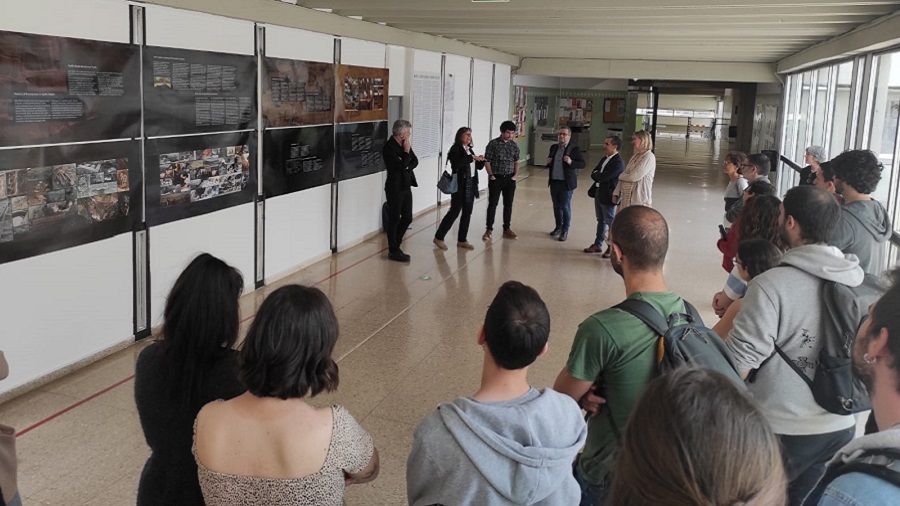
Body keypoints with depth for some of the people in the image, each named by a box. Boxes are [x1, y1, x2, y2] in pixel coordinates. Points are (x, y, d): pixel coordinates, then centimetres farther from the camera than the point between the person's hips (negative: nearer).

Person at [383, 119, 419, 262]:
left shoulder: (404, 144, 7)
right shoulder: (389, 147, -17)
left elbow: (415, 162, 10)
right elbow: (401, 166, -23)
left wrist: (406, 168, -7)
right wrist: (406, 151, -15)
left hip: (406, 186, 8)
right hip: (395, 188, -8)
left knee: (407, 218, 13)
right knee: (394, 219, 3)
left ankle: (395, 246, 27)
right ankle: (393, 251, 15)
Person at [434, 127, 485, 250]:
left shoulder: (470, 149, 13)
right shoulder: (455, 149, -9)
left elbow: (478, 167, 16)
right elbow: (457, 163, -27)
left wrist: (481, 161, -5)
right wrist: (472, 158, -25)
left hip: (471, 184, 7)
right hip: (460, 185, -7)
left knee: (467, 213, 8)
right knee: (454, 212, -4)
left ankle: (462, 240, 17)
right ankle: (439, 237, 7)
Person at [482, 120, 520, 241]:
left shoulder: (514, 145, 5)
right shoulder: (493, 144, -8)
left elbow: (516, 161, 13)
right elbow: (487, 161, -6)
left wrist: (516, 174, 0)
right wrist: (491, 175, -11)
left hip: (510, 179, 4)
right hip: (496, 178, -4)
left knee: (508, 204, 9)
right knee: (492, 204, 0)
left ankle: (507, 229, 19)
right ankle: (489, 229, 8)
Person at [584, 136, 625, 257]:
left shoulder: (618, 163, -19)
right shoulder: (604, 159, 11)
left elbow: (604, 177, -25)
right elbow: (593, 173, 9)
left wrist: (596, 175, -6)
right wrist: (599, 176, -11)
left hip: (608, 196, -9)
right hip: (598, 193, 9)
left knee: (610, 222, 2)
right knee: (601, 221, 18)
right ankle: (598, 244, 29)